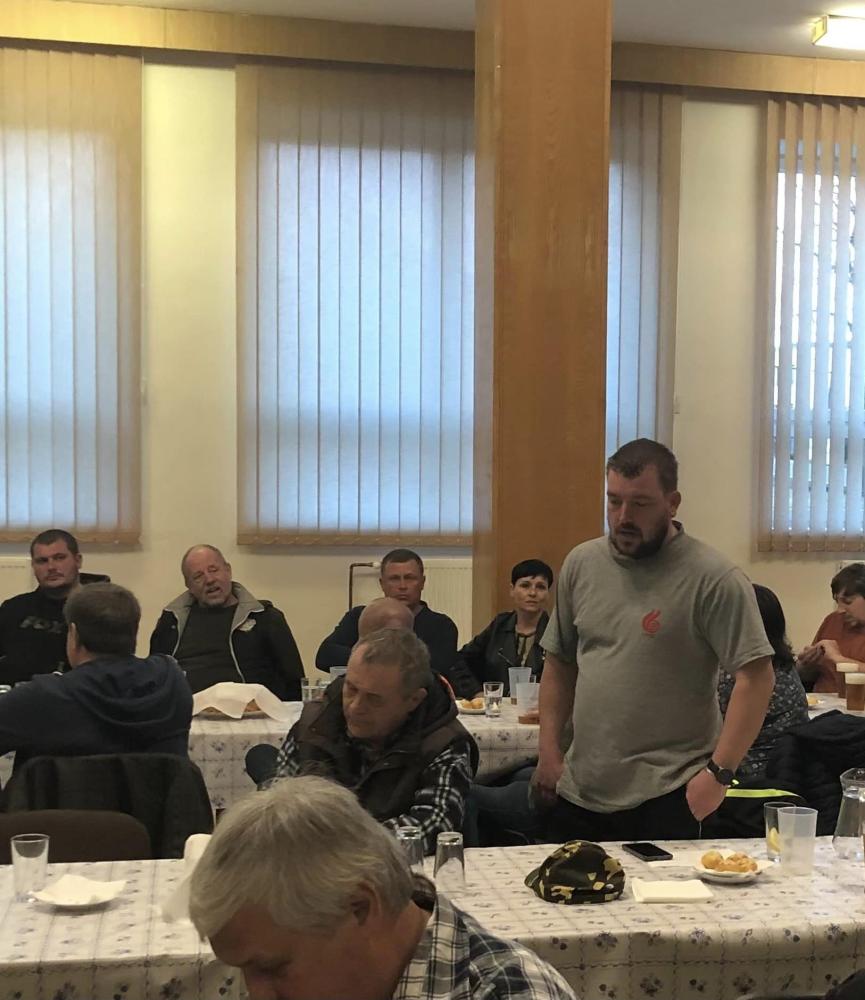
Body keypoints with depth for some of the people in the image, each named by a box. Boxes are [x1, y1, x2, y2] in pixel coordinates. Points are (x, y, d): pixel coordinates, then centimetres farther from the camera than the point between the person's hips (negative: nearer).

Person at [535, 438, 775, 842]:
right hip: (577, 793, 6)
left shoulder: (714, 578, -12)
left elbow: (756, 677, -15)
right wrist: (548, 750, 8)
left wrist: (718, 772, -19)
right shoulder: (581, 564, 6)